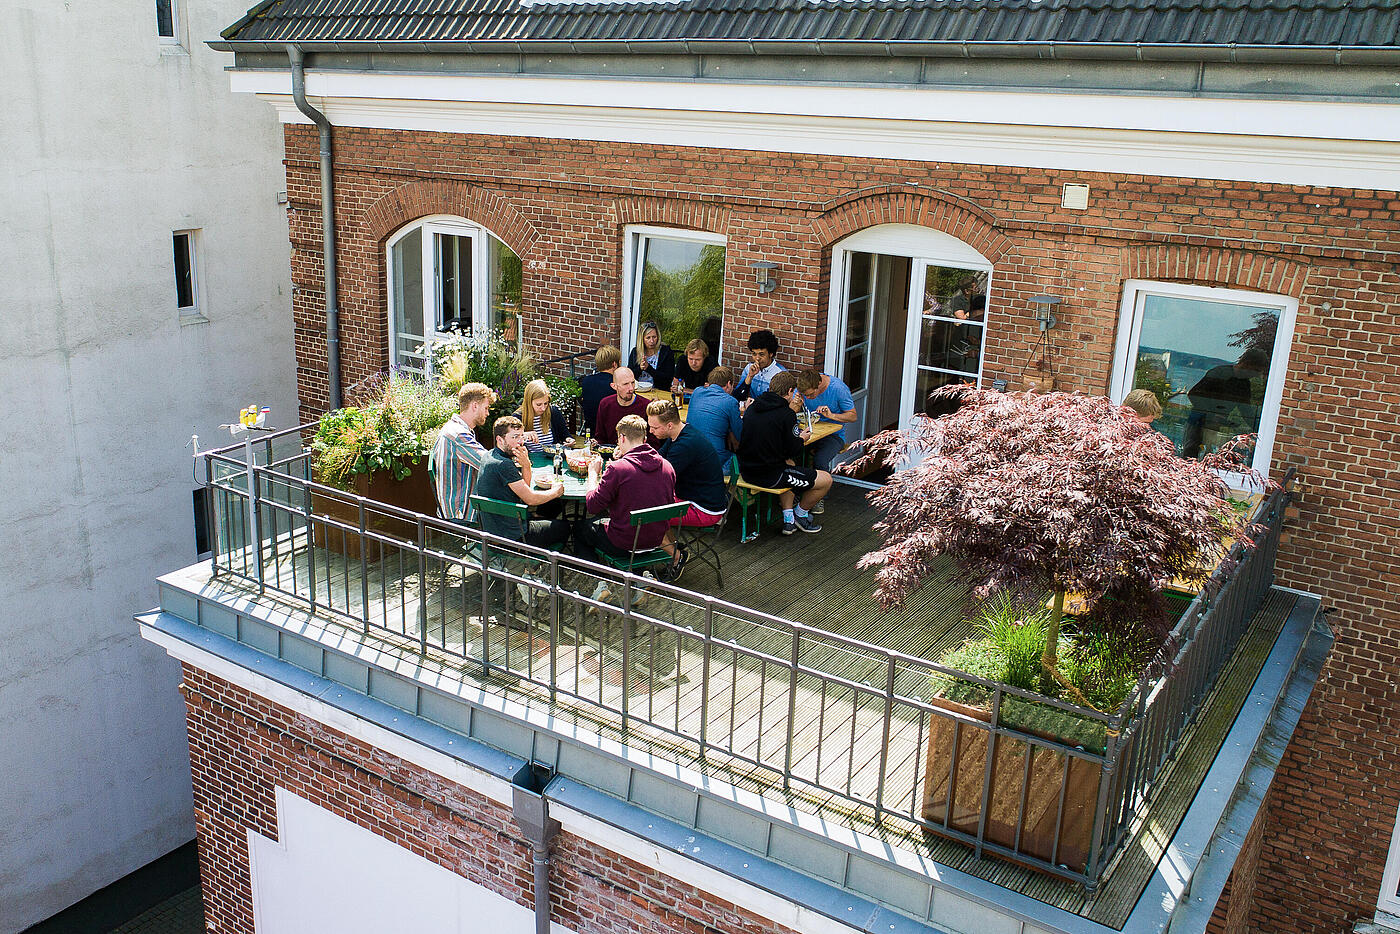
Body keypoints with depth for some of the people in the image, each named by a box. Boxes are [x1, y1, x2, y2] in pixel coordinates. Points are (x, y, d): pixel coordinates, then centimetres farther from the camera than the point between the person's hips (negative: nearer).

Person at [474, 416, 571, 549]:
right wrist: (555, 491, -4)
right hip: (513, 537, -9)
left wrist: (525, 464, -10)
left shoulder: (491, 455, 5)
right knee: (563, 526, 12)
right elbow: (531, 499, -21)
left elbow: (526, 487, 10)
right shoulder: (503, 465, -26)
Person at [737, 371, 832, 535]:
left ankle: (788, 518, 30)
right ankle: (800, 513, 27)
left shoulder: (752, 408, 6)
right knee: (826, 479, 3)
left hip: (746, 471, 8)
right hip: (769, 475, -8)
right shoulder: (786, 415, -15)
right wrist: (801, 439, 11)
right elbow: (794, 451, -11)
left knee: (789, 464, 37)